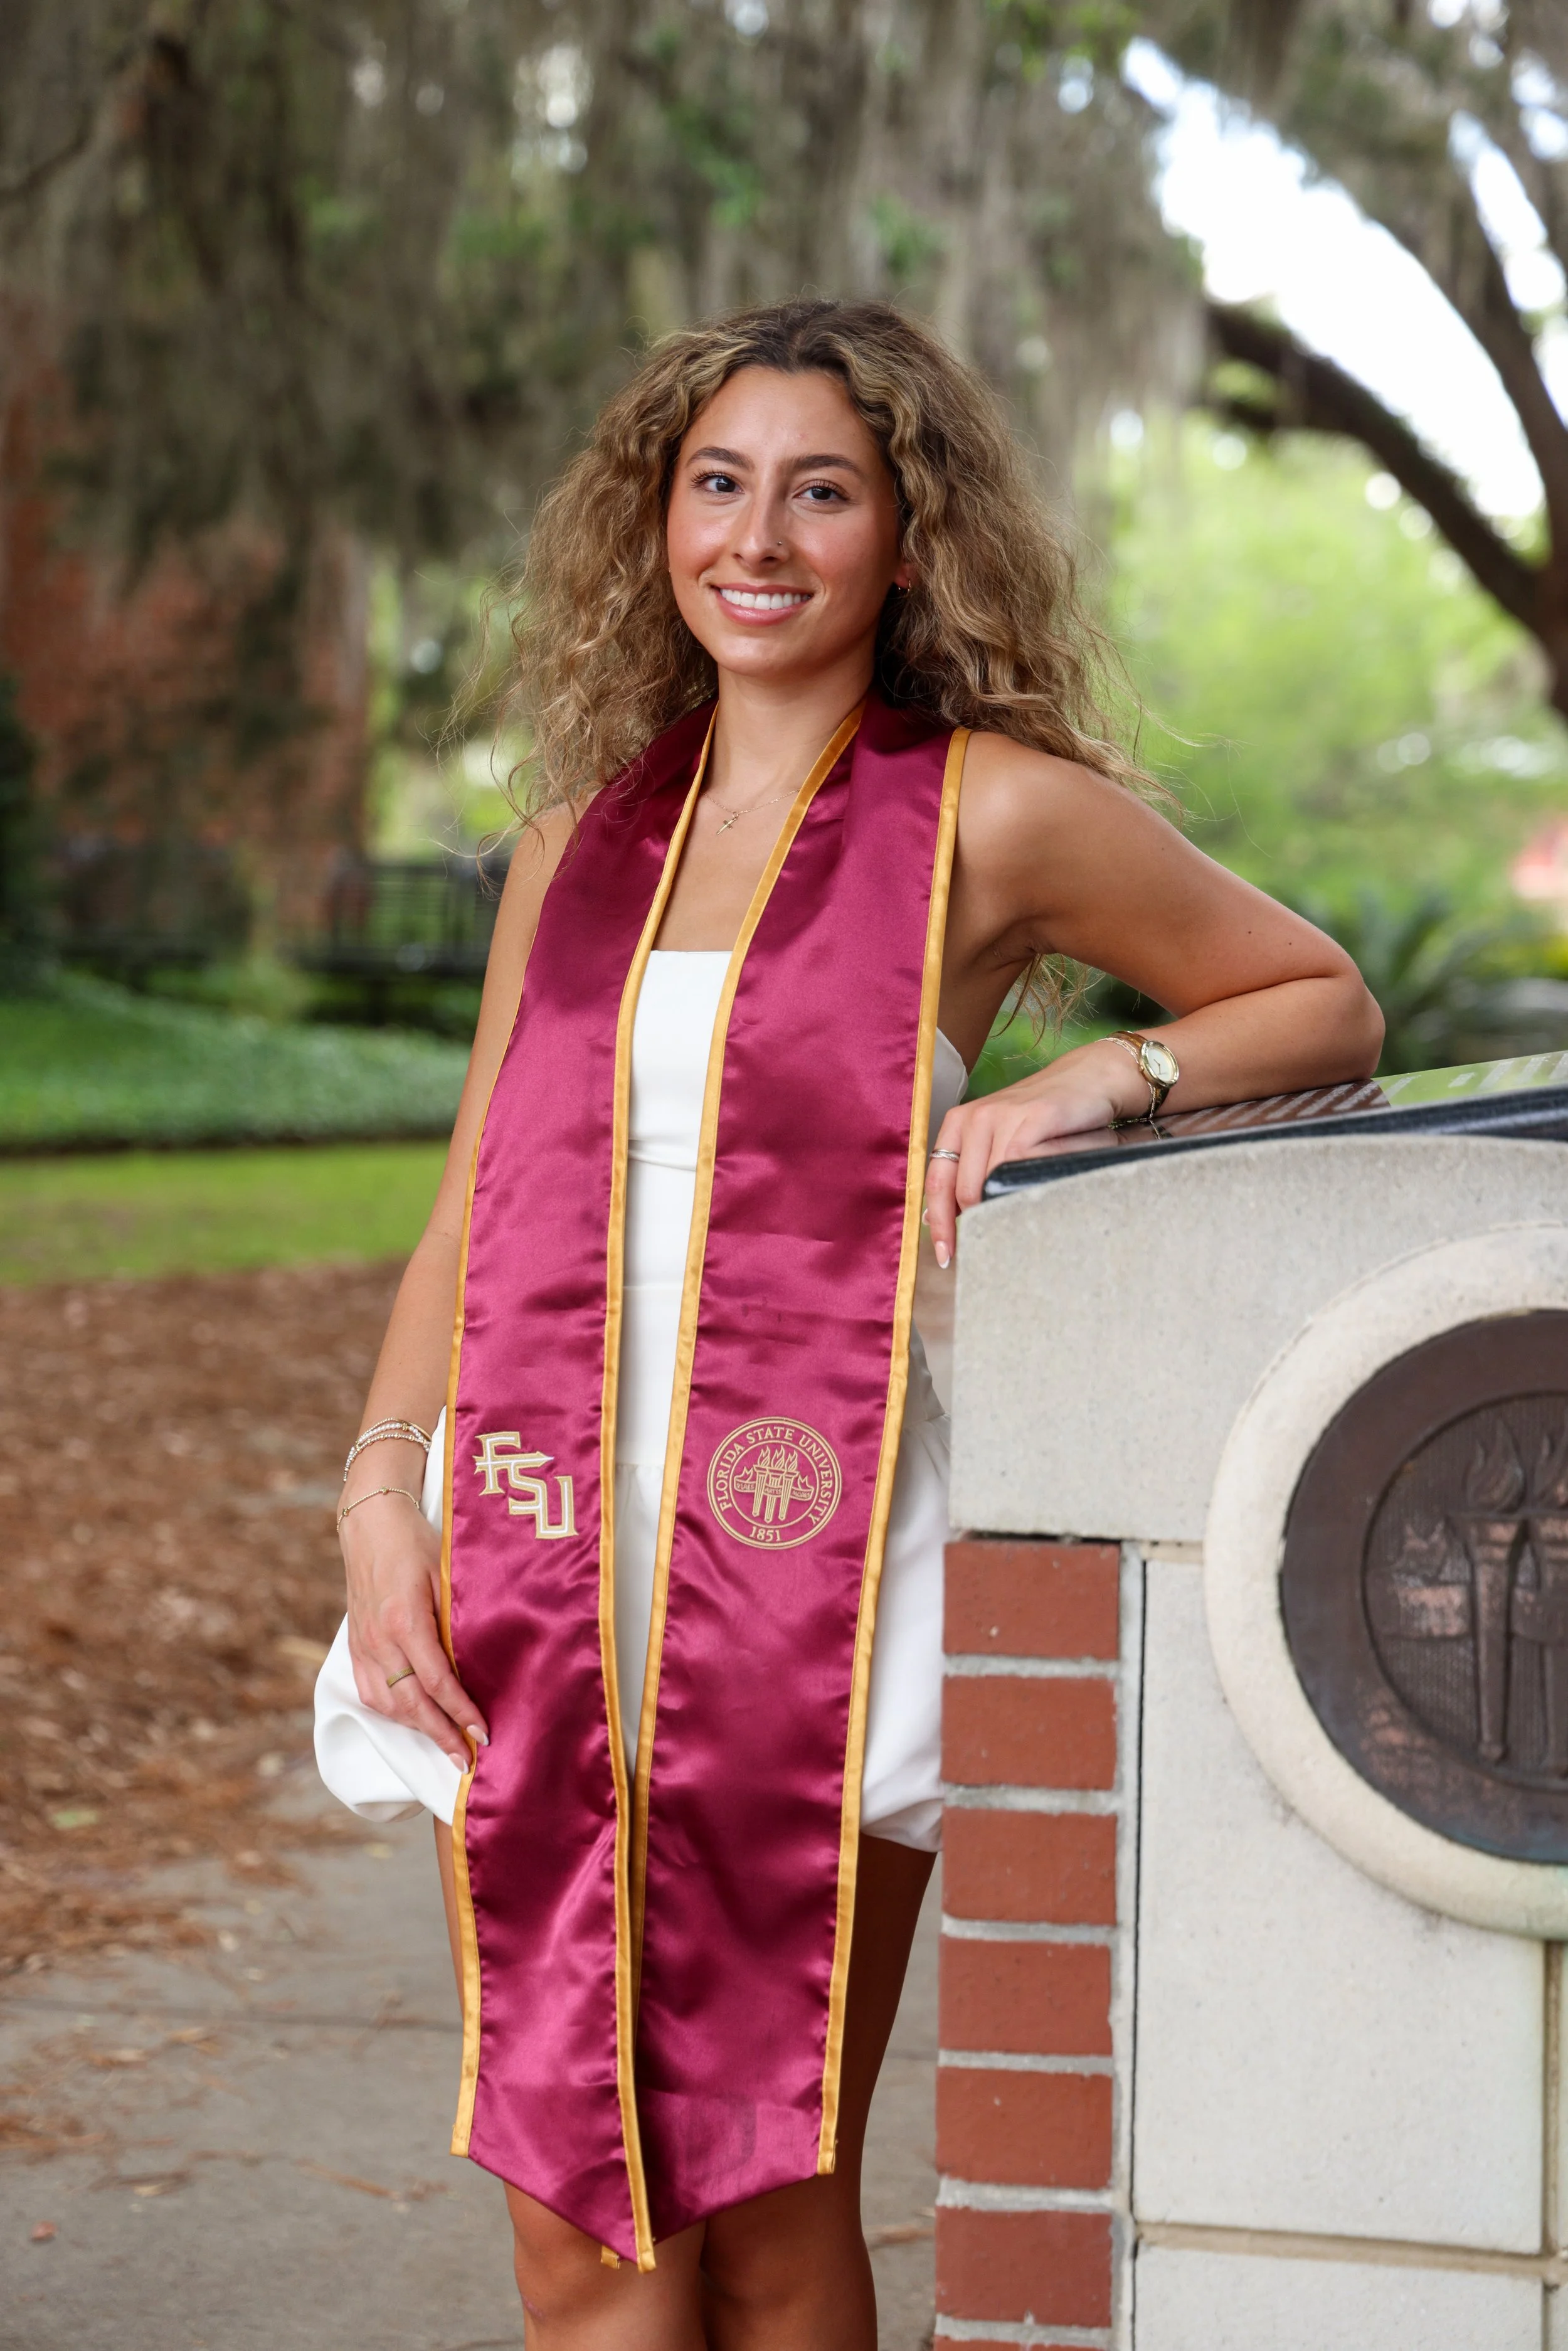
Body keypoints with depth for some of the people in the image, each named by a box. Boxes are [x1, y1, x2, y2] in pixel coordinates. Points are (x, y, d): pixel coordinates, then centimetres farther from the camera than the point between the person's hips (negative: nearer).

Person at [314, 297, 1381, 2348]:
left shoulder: (994, 817, 2)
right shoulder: (580, 840, 15)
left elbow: (1327, 1010, 11)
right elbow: (472, 1219, 17)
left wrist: (1096, 1083, -6)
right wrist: (380, 1486, 2)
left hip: (802, 1567, -4)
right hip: (540, 1569, 4)